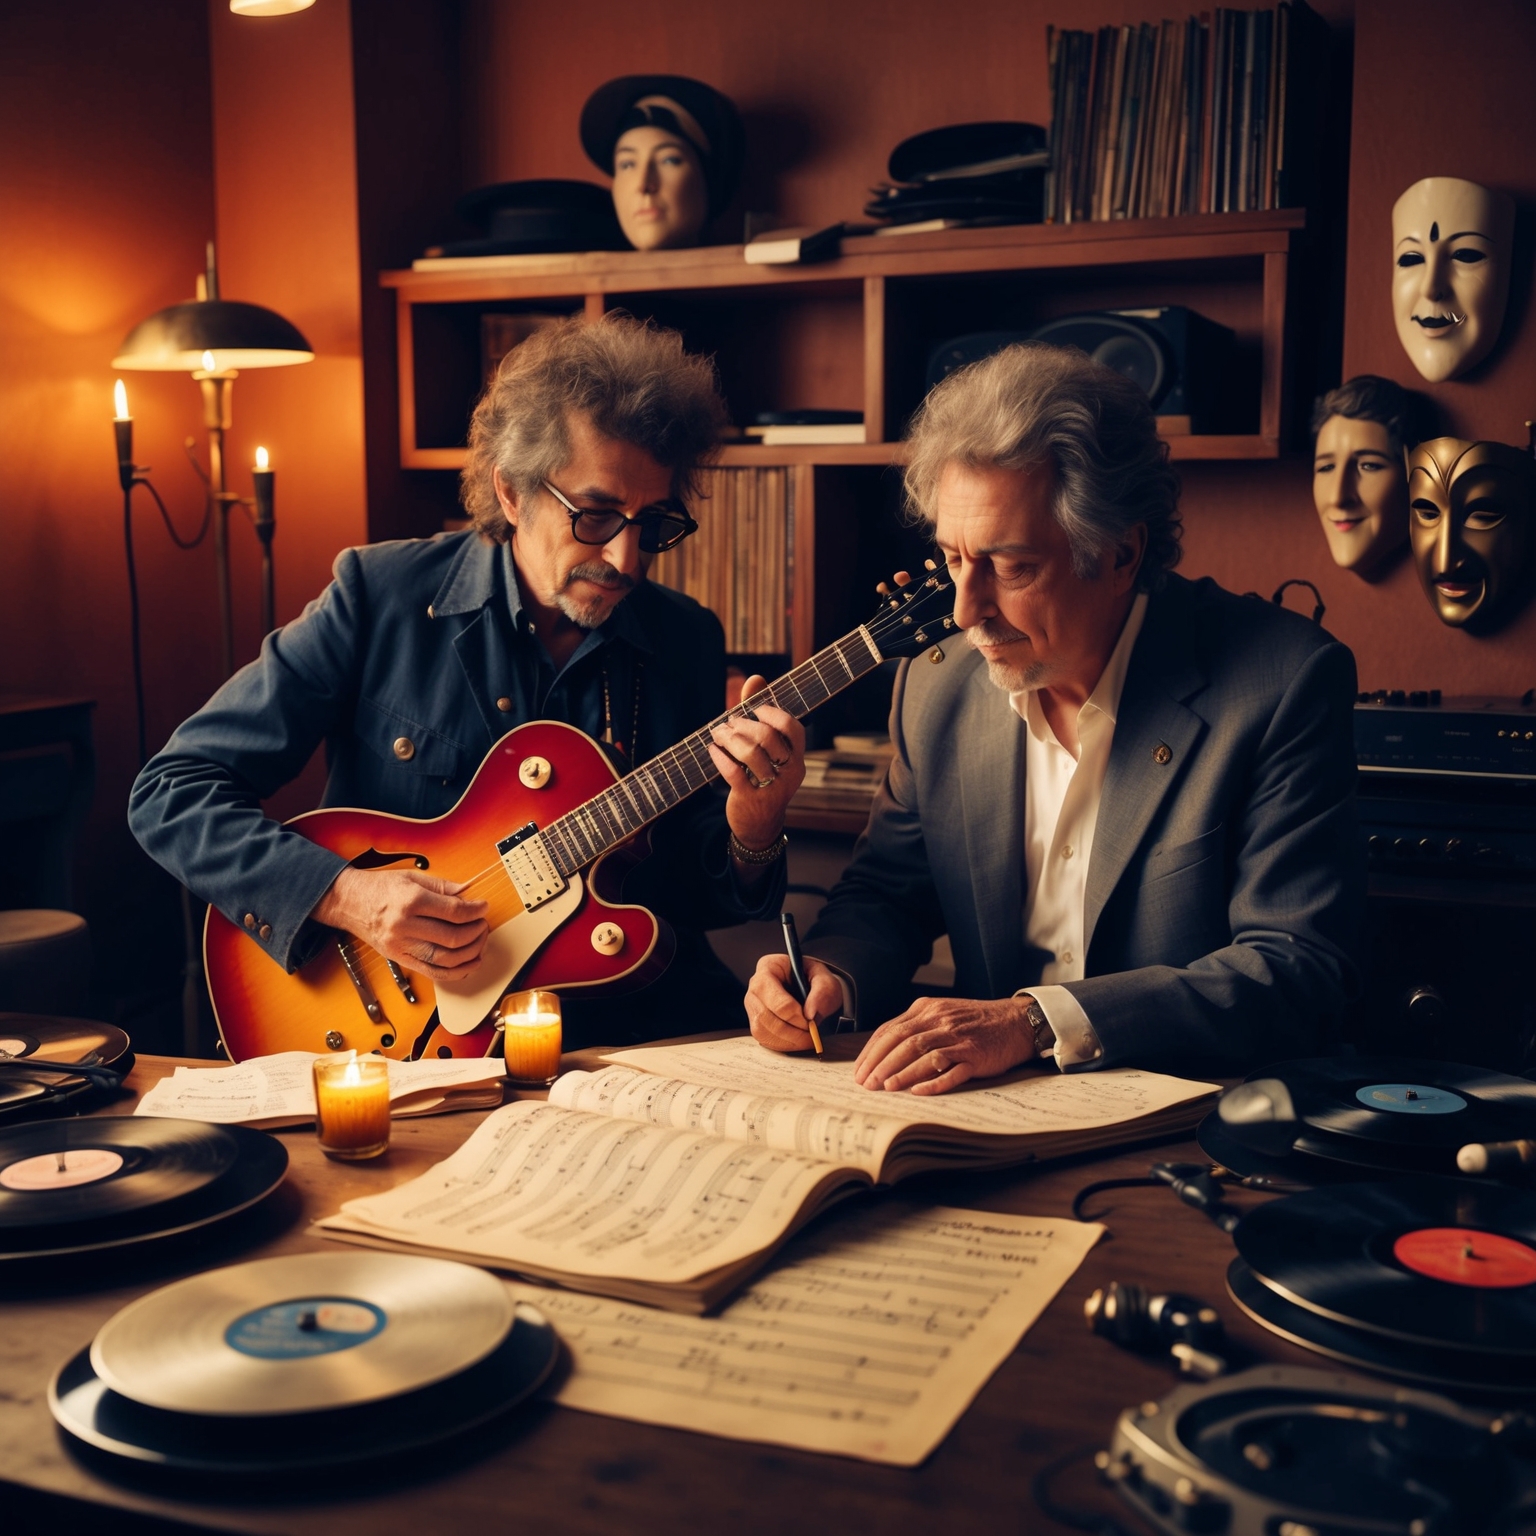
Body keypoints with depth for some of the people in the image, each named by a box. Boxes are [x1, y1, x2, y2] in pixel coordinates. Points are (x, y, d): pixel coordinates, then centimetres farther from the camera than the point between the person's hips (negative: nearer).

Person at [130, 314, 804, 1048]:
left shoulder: (687, 642, 4)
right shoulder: (380, 596, -6)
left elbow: (689, 897, 8)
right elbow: (169, 792, -5)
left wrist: (751, 836, -15)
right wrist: (346, 895, -19)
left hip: (634, 1028, 3)